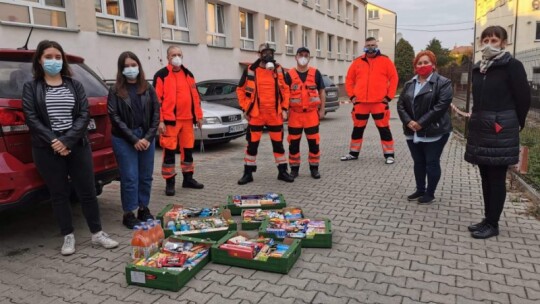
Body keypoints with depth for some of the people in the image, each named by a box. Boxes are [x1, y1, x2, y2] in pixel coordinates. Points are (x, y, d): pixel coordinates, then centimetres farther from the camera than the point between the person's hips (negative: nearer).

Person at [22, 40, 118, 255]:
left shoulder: (75, 85, 8)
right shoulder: (31, 87, 5)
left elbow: (84, 115, -1)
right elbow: (31, 118, -5)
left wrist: (67, 141, -13)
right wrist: (53, 141, -17)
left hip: (78, 146, 1)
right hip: (48, 150, -1)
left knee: (87, 190, 4)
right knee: (59, 194, 7)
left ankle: (97, 233, 17)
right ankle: (68, 237, 19)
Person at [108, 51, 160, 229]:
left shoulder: (148, 89, 8)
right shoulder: (115, 91, 0)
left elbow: (156, 114, 5)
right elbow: (115, 117, -6)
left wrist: (148, 137, -7)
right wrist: (134, 139, -12)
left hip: (146, 138, 3)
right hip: (124, 140, -3)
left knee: (146, 176, 9)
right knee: (130, 177, -2)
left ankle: (144, 209, 23)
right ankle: (128, 214, 10)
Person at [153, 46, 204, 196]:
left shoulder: (188, 75, 14)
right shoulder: (161, 75, -3)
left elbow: (195, 96, 16)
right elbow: (157, 99, -8)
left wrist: (198, 116, 11)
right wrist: (159, 120, -14)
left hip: (187, 119, 5)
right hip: (170, 120, -5)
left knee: (188, 149, 12)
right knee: (169, 152, -1)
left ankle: (188, 178, 25)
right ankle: (169, 182, 8)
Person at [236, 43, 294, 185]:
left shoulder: (279, 70, 3)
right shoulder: (250, 70, -3)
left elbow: (285, 89, 9)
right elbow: (240, 90, 5)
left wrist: (284, 108, 2)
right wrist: (245, 108, 0)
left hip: (275, 114, 2)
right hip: (256, 114, -2)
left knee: (278, 143, 9)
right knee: (252, 144, 4)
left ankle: (282, 172, 21)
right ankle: (248, 173, 16)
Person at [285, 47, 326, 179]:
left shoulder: (315, 73, 4)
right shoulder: (289, 74, 2)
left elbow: (321, 92, 8)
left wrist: (322, 109, 3)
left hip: (312, 113, 0)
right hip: (295, 113, 0)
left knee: (314, 142, 3)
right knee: (293, 143, 4)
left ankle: (314, 168, 15)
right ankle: (294, 168, 17)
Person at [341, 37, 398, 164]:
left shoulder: (385, 61, 3)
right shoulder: (357, 62, 10)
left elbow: (394, 78, 1)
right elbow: (349, 79, 13)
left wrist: (389, 96, -5)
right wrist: (352, 96, 4)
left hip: (379, 102, -3)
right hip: (360, 103, 3)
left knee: (384, 129, 1)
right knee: (357, 129, 12)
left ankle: (389, 155, 11)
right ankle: (354, 153, 26)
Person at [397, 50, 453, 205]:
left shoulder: (443, 82, -6)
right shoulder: (409, 84, 12)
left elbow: (441, 105, -17)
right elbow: (401, 104, 6)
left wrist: (421, 123, -21)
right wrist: (408, 121, -12)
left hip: (434, 131, -5)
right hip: (412, 132, 5)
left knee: (432, 163, 4)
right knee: (418, 162, 14)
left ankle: (430, 193, 16)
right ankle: (420, 190, 28)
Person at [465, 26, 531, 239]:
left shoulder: (512, 66, -7)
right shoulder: (478, 68, 12)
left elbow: (524, 98, -6)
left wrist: (516, 124, 3)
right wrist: (479, 119, 12)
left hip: (500, 130, -7)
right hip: (480, 129, 7)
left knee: (497, 178, 0)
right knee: (486, 177, 12)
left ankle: (493, 224, 9)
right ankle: (488, 219, 22)